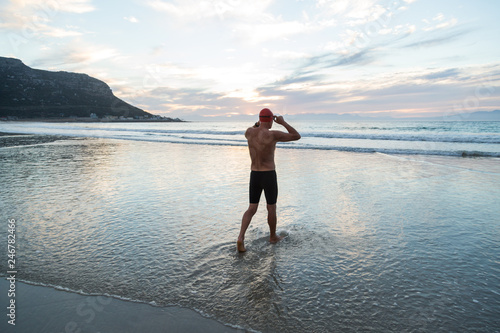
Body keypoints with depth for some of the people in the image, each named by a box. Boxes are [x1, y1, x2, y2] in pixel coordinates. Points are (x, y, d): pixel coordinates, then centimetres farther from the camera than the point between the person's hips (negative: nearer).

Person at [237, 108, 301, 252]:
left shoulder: (250, 132, 0)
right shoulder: (273, 135, -17)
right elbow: (297, 136, -8)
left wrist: (259, 122, 30)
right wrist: (282, 122, 0)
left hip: (254, 176, 5)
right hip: (269, 177, -4)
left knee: (252, 209, 9)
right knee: (271, 208, 15)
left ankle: (241, 238, -8)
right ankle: (273, 236, 34)